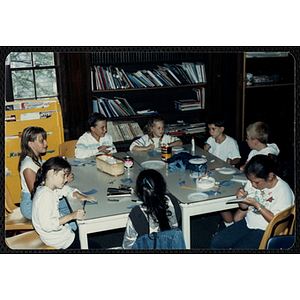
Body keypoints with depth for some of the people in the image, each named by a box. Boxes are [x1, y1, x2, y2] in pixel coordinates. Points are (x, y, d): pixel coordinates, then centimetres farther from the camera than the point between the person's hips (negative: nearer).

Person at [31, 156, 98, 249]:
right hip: (57, 240, -10)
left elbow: (67, 189, 18)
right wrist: (70, 216, -32)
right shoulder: (45, 196, -28)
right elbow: (47, 225, -33)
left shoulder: (50, 187, 1)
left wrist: (79, 195, -1)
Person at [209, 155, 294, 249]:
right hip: (248, 223, 7)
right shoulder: (253, 181, -2)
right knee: (216, 242, -6)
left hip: (265, 231, -6)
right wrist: (242, 197, -11)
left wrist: (257, 205, -24)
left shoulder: (283, 191, -19)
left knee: (237, 248, -24)